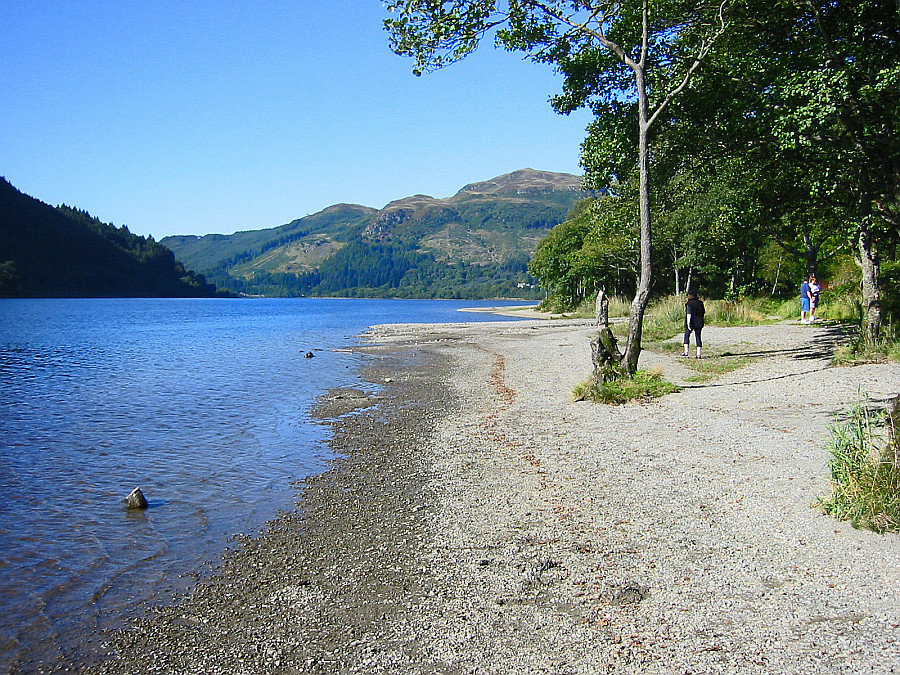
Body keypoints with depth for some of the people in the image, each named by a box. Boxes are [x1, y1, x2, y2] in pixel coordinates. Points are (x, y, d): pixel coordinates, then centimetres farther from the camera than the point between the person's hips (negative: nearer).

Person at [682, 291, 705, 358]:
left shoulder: (689, 304, -11)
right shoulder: (700, 303, 6)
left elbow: (689, 314, -18)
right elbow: (703, 312, 15)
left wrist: (688, 323, -20)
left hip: (691, 323, -5)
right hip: (699, 323, 5)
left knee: (687, 335, 10)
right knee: (698, 337, 7)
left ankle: (686, 352, 2)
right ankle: (699, 354, 4)